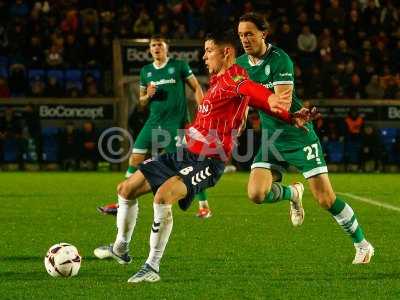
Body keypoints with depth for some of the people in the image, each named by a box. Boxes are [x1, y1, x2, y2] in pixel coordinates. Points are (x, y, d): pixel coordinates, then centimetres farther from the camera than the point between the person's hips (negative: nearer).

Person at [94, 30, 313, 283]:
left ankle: (152, 268, -23)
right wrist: (290, 118, 4)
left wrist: (272, 100, -60)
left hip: (208, 161, -10)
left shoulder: (233, 77, -14)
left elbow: (251, 88, -38)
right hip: (185, 152, 10)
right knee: (127, 189, 14)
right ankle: (121, 249, 36)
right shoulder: (218, 80, 15)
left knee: (163, 195, -34)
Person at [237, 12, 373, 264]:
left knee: (326, 199, -7)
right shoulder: (240, 64, 2)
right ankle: (292, 193, 19)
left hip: (298, 136, -5)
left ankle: (362, 244, 13)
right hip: (271, 139, 6)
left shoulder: (279, 59, -19)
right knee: (256, 193, -15)